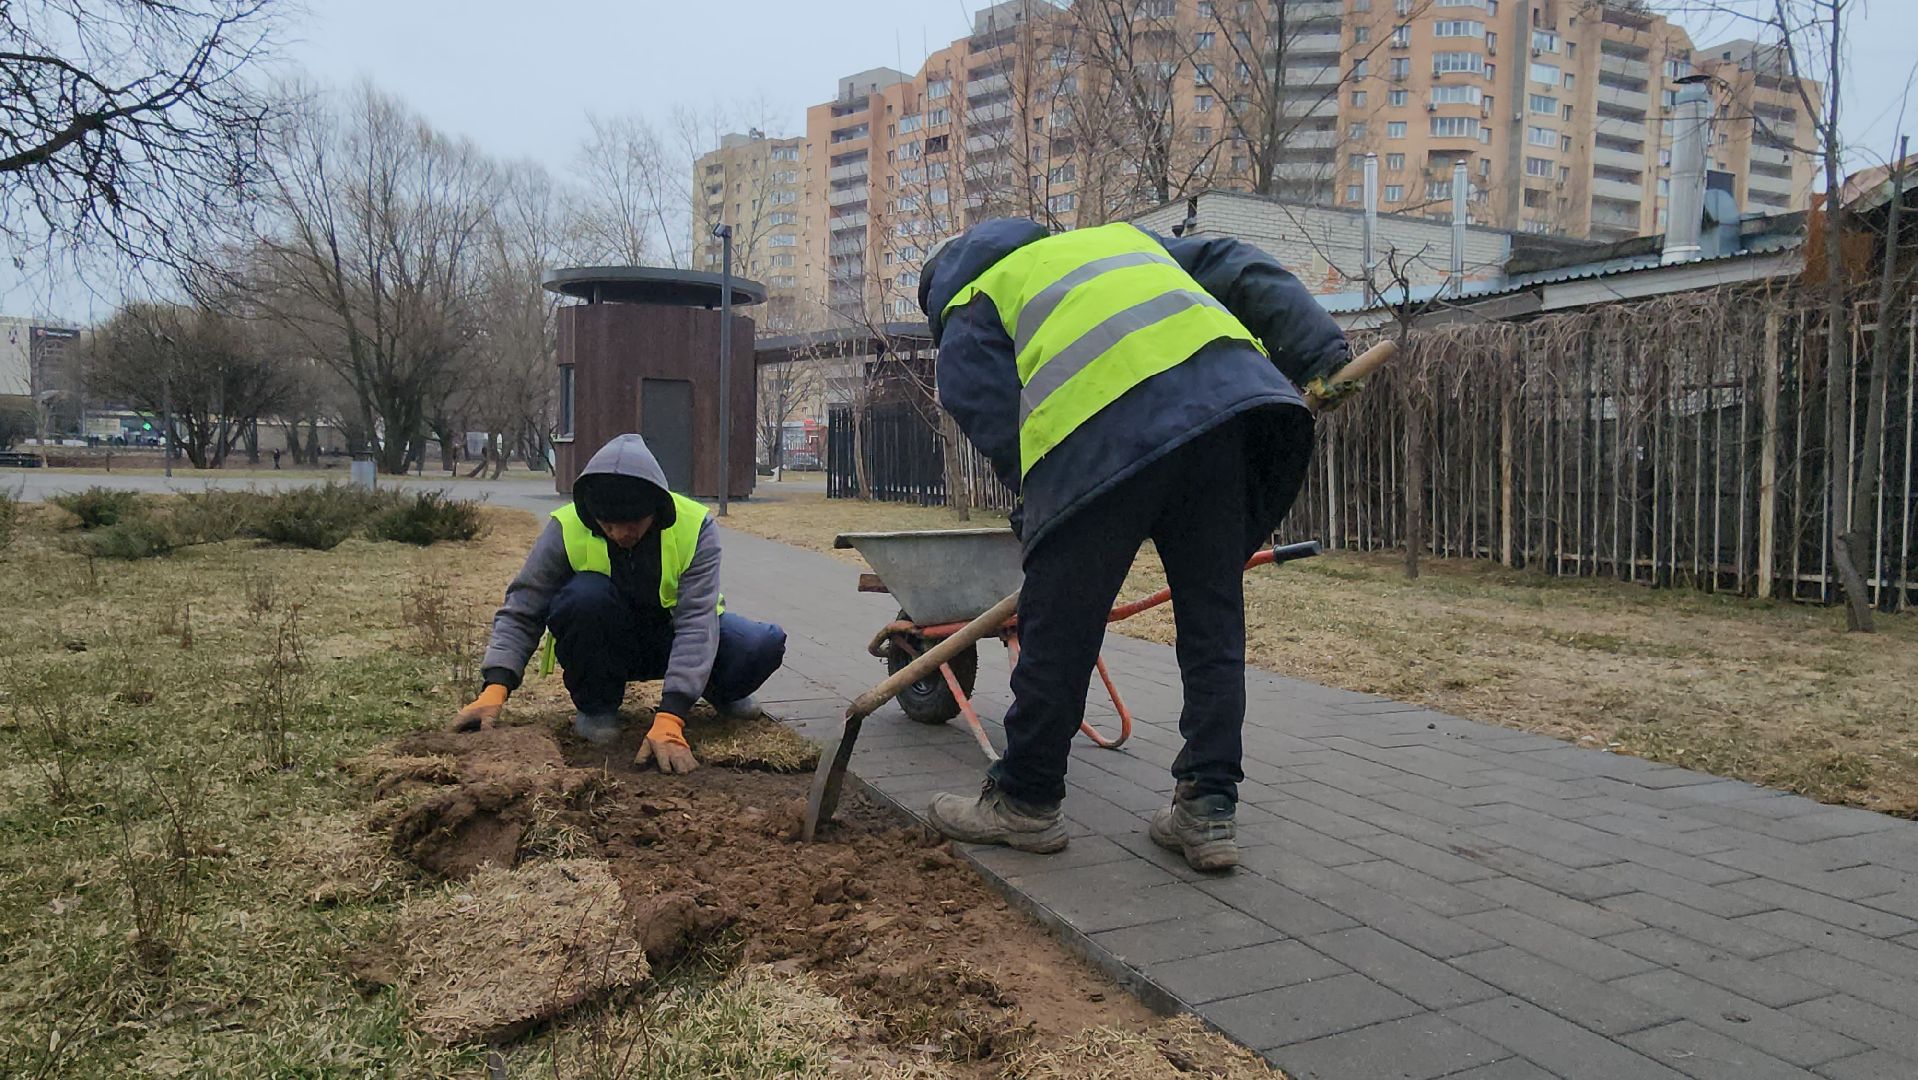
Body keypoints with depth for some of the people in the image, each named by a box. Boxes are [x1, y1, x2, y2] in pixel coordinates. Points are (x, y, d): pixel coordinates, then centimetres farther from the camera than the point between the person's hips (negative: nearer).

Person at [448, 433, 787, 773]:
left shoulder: (695, 528, -25)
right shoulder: (566, 529, -22)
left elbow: (696, 623, -33)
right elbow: (521, 612, -19)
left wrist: (670, 718, -44)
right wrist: (495, 688, -36)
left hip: (673, 637, 1)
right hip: (604, 647, 0)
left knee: (765, 645, -26)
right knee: (586, 593, -35)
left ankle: (720, 690, 10)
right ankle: (596, 707, -10)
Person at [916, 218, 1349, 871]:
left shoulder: (969, 311, 25)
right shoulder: (1120, 238, 40)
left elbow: (999, 431, 7)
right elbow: (1235, 267, 29)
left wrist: (1044, 516, 15)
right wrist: (1321, 356, 22)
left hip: (1103, 436, -5)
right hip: (1228, 394, 5)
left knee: (1059, 627, 8)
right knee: (1213, 621, 14)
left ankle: (1026, 800, 23)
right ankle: (1208, 810, 18)